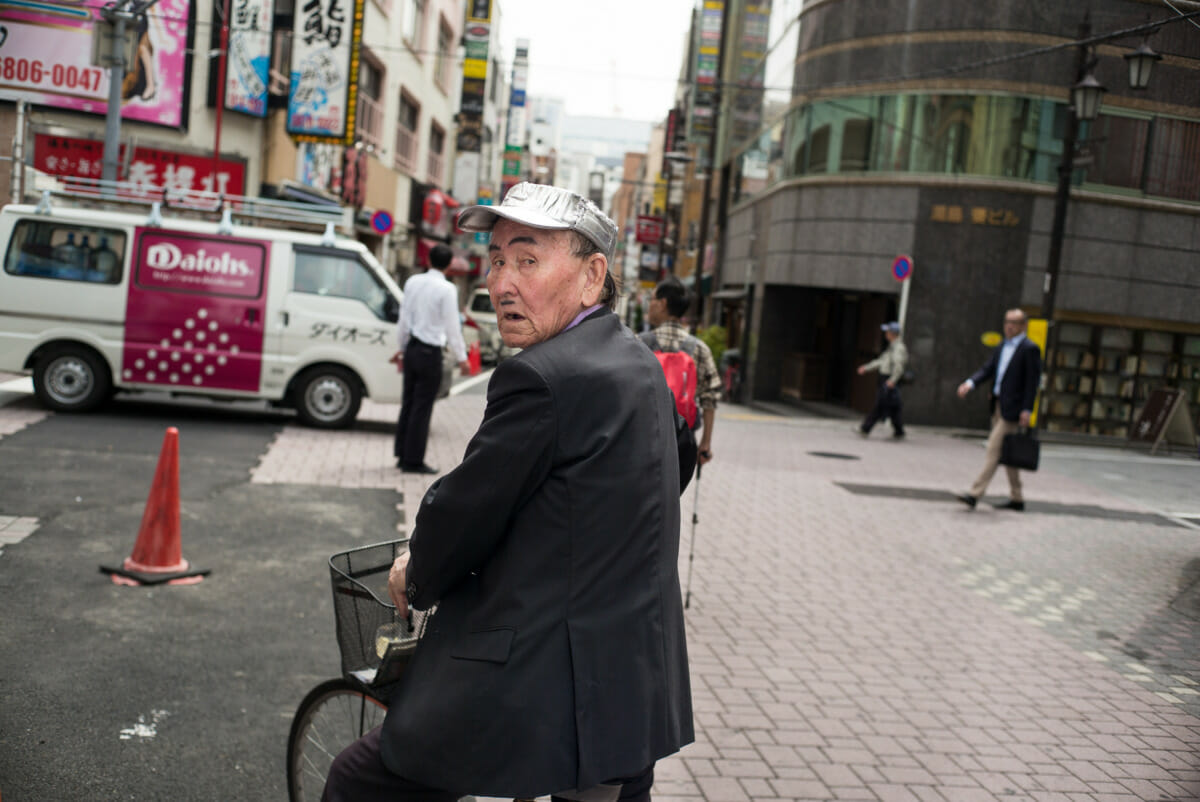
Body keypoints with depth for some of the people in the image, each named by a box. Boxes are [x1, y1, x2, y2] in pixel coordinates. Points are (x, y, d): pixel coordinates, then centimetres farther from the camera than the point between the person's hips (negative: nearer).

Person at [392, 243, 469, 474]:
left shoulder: (413, 282, 6)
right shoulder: (447, 289, -12)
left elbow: (404, 317, 12)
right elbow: (452, 325, -12)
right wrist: (461, 358, -5)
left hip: (412, 349, 6)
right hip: (430, 353, -6)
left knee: (409, 403, 14)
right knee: (422, 407, -1)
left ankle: (403, 454, 21)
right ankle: (413, 460, 4)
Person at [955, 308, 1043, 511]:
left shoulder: (1030, 349, -8)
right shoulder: (1002, 347, 16)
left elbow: (1033, 381, -11)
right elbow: (987, 369, 10)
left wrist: (1027, 410, -16)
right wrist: (970, 383, -9)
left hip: (1012, 409, -8)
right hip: (998, 405, 8)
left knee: (994, 449, -12)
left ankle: (975, 494, -14)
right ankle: (1016, 498, 22)